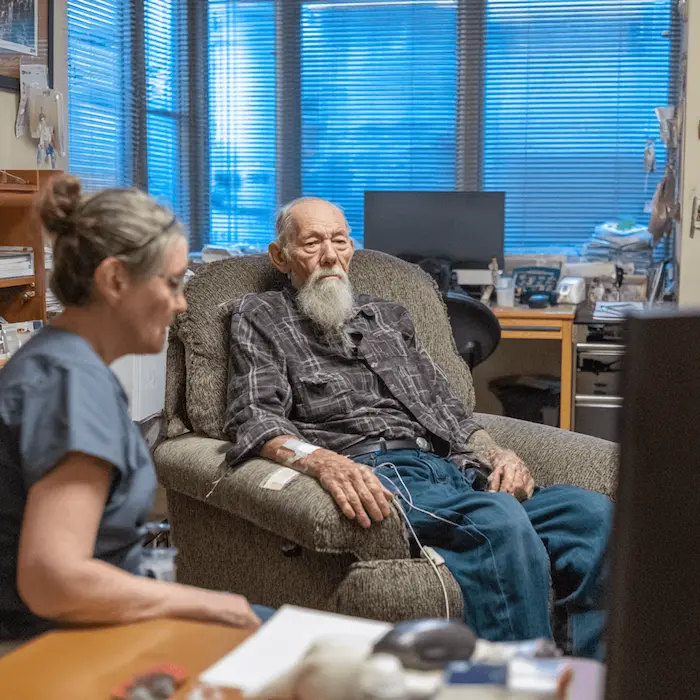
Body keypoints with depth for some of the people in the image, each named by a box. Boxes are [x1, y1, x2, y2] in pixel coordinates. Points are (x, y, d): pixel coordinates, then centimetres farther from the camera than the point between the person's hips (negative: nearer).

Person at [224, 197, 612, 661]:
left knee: (593, 513, -21)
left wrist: (495, 454, 3)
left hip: (448, 468, 6)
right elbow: (255, 419, -1)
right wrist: (321, 460, -24)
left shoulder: (390, 317, 31)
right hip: (369, 474, -6)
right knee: (501, 519, -36)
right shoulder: (261, 317, 16)